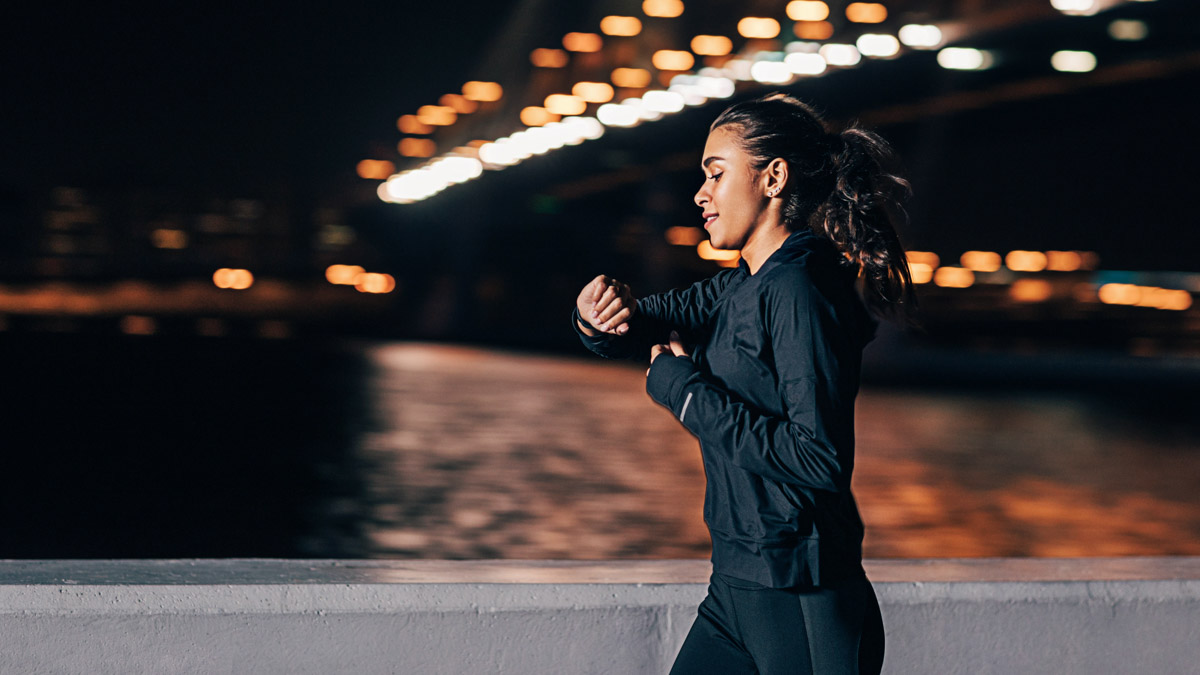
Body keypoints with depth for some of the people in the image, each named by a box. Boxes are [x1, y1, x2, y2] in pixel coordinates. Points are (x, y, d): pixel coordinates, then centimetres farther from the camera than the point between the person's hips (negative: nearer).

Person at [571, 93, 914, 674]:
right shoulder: (741, 287, 12)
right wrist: (600, 314, -11)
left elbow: (822, 460, -25)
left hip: (801, 604, -9)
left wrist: (689, 393, -18)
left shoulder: (799, 292, -18)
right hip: (736, 589, 9)